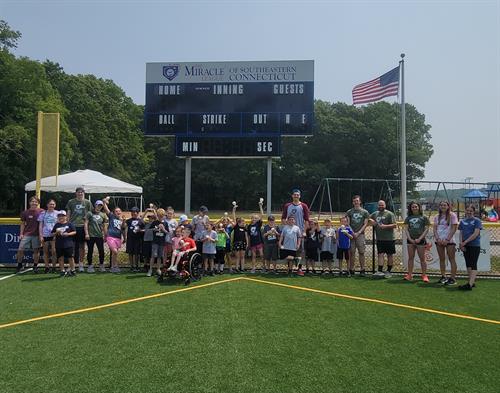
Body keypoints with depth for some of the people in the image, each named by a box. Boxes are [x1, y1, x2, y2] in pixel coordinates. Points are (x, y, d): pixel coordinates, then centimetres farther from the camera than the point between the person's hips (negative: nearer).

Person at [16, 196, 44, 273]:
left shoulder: (41, 212, -1)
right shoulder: (25, 213, 4)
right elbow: (23, 224, 10)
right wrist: (21, 234, 2)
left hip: (36, 235, -1)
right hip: (26, 234, 1)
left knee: (36, 250, 4)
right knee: (20, 250, 0)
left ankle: (35, 266, 16)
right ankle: (19, 265, 18)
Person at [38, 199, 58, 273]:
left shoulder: (57, 213, 5)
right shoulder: (43, 213, 8)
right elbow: (40, 225, 7)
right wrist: (40, 236, -1)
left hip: (54, 235, -1)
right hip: (45, 235, 2)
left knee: (53, 251, -6)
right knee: (46, 252, 6)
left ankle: (53, 267, 3)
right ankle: (46, 267, 13)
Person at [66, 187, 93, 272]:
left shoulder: (87, 202, 7)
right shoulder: (71, 202, 8)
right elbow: (68, 214, 11)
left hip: (83, 226, 0)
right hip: (73, 226, 0)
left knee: (82, 246, 5)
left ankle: (81, 264, 13)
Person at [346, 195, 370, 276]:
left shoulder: (365, 212, 6)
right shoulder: (349, 212, 9)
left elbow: (365, 224, 2)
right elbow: (347, 224, 6)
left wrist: (358, 233, -8)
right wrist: (352, 232, -6)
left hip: (360, 234, -1)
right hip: (351, 234, 1)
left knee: (361, 252, -1)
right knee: (352, 252, 1)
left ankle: (362, 270, 5)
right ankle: (351, 269, 6)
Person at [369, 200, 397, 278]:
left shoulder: (390, 214, -5)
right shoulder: (375, 214, 11)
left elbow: (395, 225, -10)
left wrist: (385, 226, -22)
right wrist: (371, 220, 4)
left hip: (389, 239, -4)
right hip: (379, 239, 4)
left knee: (390, 255, 6)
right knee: (380, 254, -1)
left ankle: (388, 271, 16)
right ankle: (379, 271, -4)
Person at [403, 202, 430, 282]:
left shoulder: (423, 217, 2)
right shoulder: (408, 218, 10)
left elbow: (426, 229, -1)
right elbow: (406, 229, 7)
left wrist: (420, 238, -10)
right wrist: (410, 238, -6)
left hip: (420, 240, -3)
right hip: (410, 240, 3)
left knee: (422, 258, 2)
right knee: (410, 257, 6)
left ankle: (424, 275, 8)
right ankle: (409, 275, 10)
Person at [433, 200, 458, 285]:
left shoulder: (452, 215, -1)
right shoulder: (437, 217, 13)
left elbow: (454, 228, -7)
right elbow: (435, 229, 9)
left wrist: (447, 239, -14)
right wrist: (438, 239, -7)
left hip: (449, 240, -5)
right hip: (439, 241, 5)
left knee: (451, 259, -3)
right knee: (441, 259, 9)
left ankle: (452, 278, -2)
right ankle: (443, 277, 16)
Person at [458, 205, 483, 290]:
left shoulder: (477, 221, -3)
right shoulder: (462, 221, 12)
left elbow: (476, 233, -12)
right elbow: (461, 233, 11)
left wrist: (465, 242, -14)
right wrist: (461, 243, -6)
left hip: (475, 245, -6)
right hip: (465, 246, 6)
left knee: (473, 265, -9)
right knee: (468, 264, 10)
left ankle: (470, 284, -18)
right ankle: (472, 282, 20)